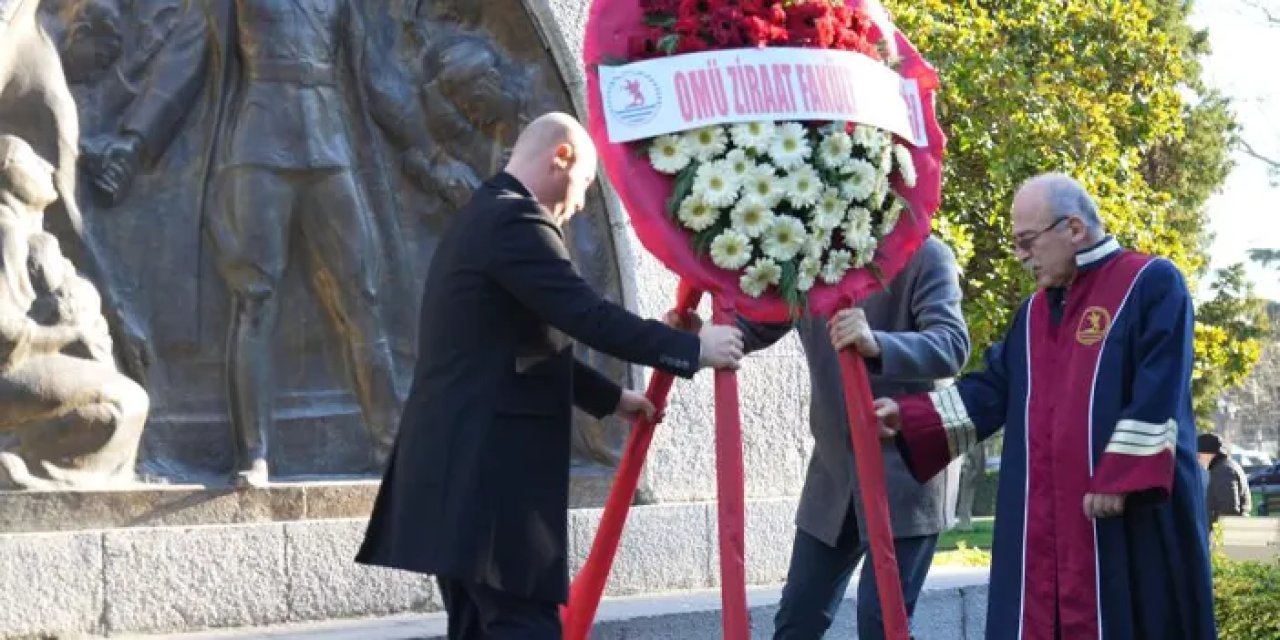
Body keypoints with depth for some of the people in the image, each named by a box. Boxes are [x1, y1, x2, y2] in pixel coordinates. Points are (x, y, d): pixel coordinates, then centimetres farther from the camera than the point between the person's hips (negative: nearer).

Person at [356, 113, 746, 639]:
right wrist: (693, 348, -10)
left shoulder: (482, 218, 20)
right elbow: (589, 316, -19)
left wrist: (610, 398, 33)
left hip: (462, 468, 11)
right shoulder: (515, 220, -12)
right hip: (488, 475, -11)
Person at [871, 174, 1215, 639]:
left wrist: (1120, 480, -19)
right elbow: (992, 390, 15)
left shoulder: (1152, 283, -3)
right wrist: (908, 416, 3)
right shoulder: (1034, 313, 19)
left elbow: (1159, 394, -12)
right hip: (1041, 521, 6)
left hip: (1132, 513, -6)